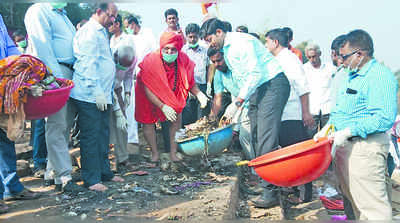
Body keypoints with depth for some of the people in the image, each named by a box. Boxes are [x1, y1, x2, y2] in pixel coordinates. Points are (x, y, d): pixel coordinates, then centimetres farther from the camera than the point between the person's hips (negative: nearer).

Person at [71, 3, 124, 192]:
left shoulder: (101, 32, 22)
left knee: (103, 135, 14)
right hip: (90, 95, -10)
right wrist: (97, 92, -20)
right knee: (91, 136, -5)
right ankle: (91, 179, 2)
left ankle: (104, 172, 24)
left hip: (102, 95, 10)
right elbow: (88, 63, -18)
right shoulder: (90, 31, -10)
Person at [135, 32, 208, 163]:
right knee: (148, 122, -7)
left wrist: (199, 94, -28)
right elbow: (147, 89, -28)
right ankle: (154, 153, 10)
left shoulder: (183, 60, -19)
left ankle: (173, 153, 4)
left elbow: (190, 83, -7)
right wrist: (162, 106, -37)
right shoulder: (151, 60, -29)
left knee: (177, 117, -7)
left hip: (172, 97, 3)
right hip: (150, 98, -3)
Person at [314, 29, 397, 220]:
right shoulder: (351, 76, 16)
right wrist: (326, 129, 12)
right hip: (344, 146, 10)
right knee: (354, 201, 19)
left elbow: (385, 119, -24)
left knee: (372, 206, -4)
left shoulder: (381, 76, -14)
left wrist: (347, 133, -24)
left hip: (365, 148, -9)